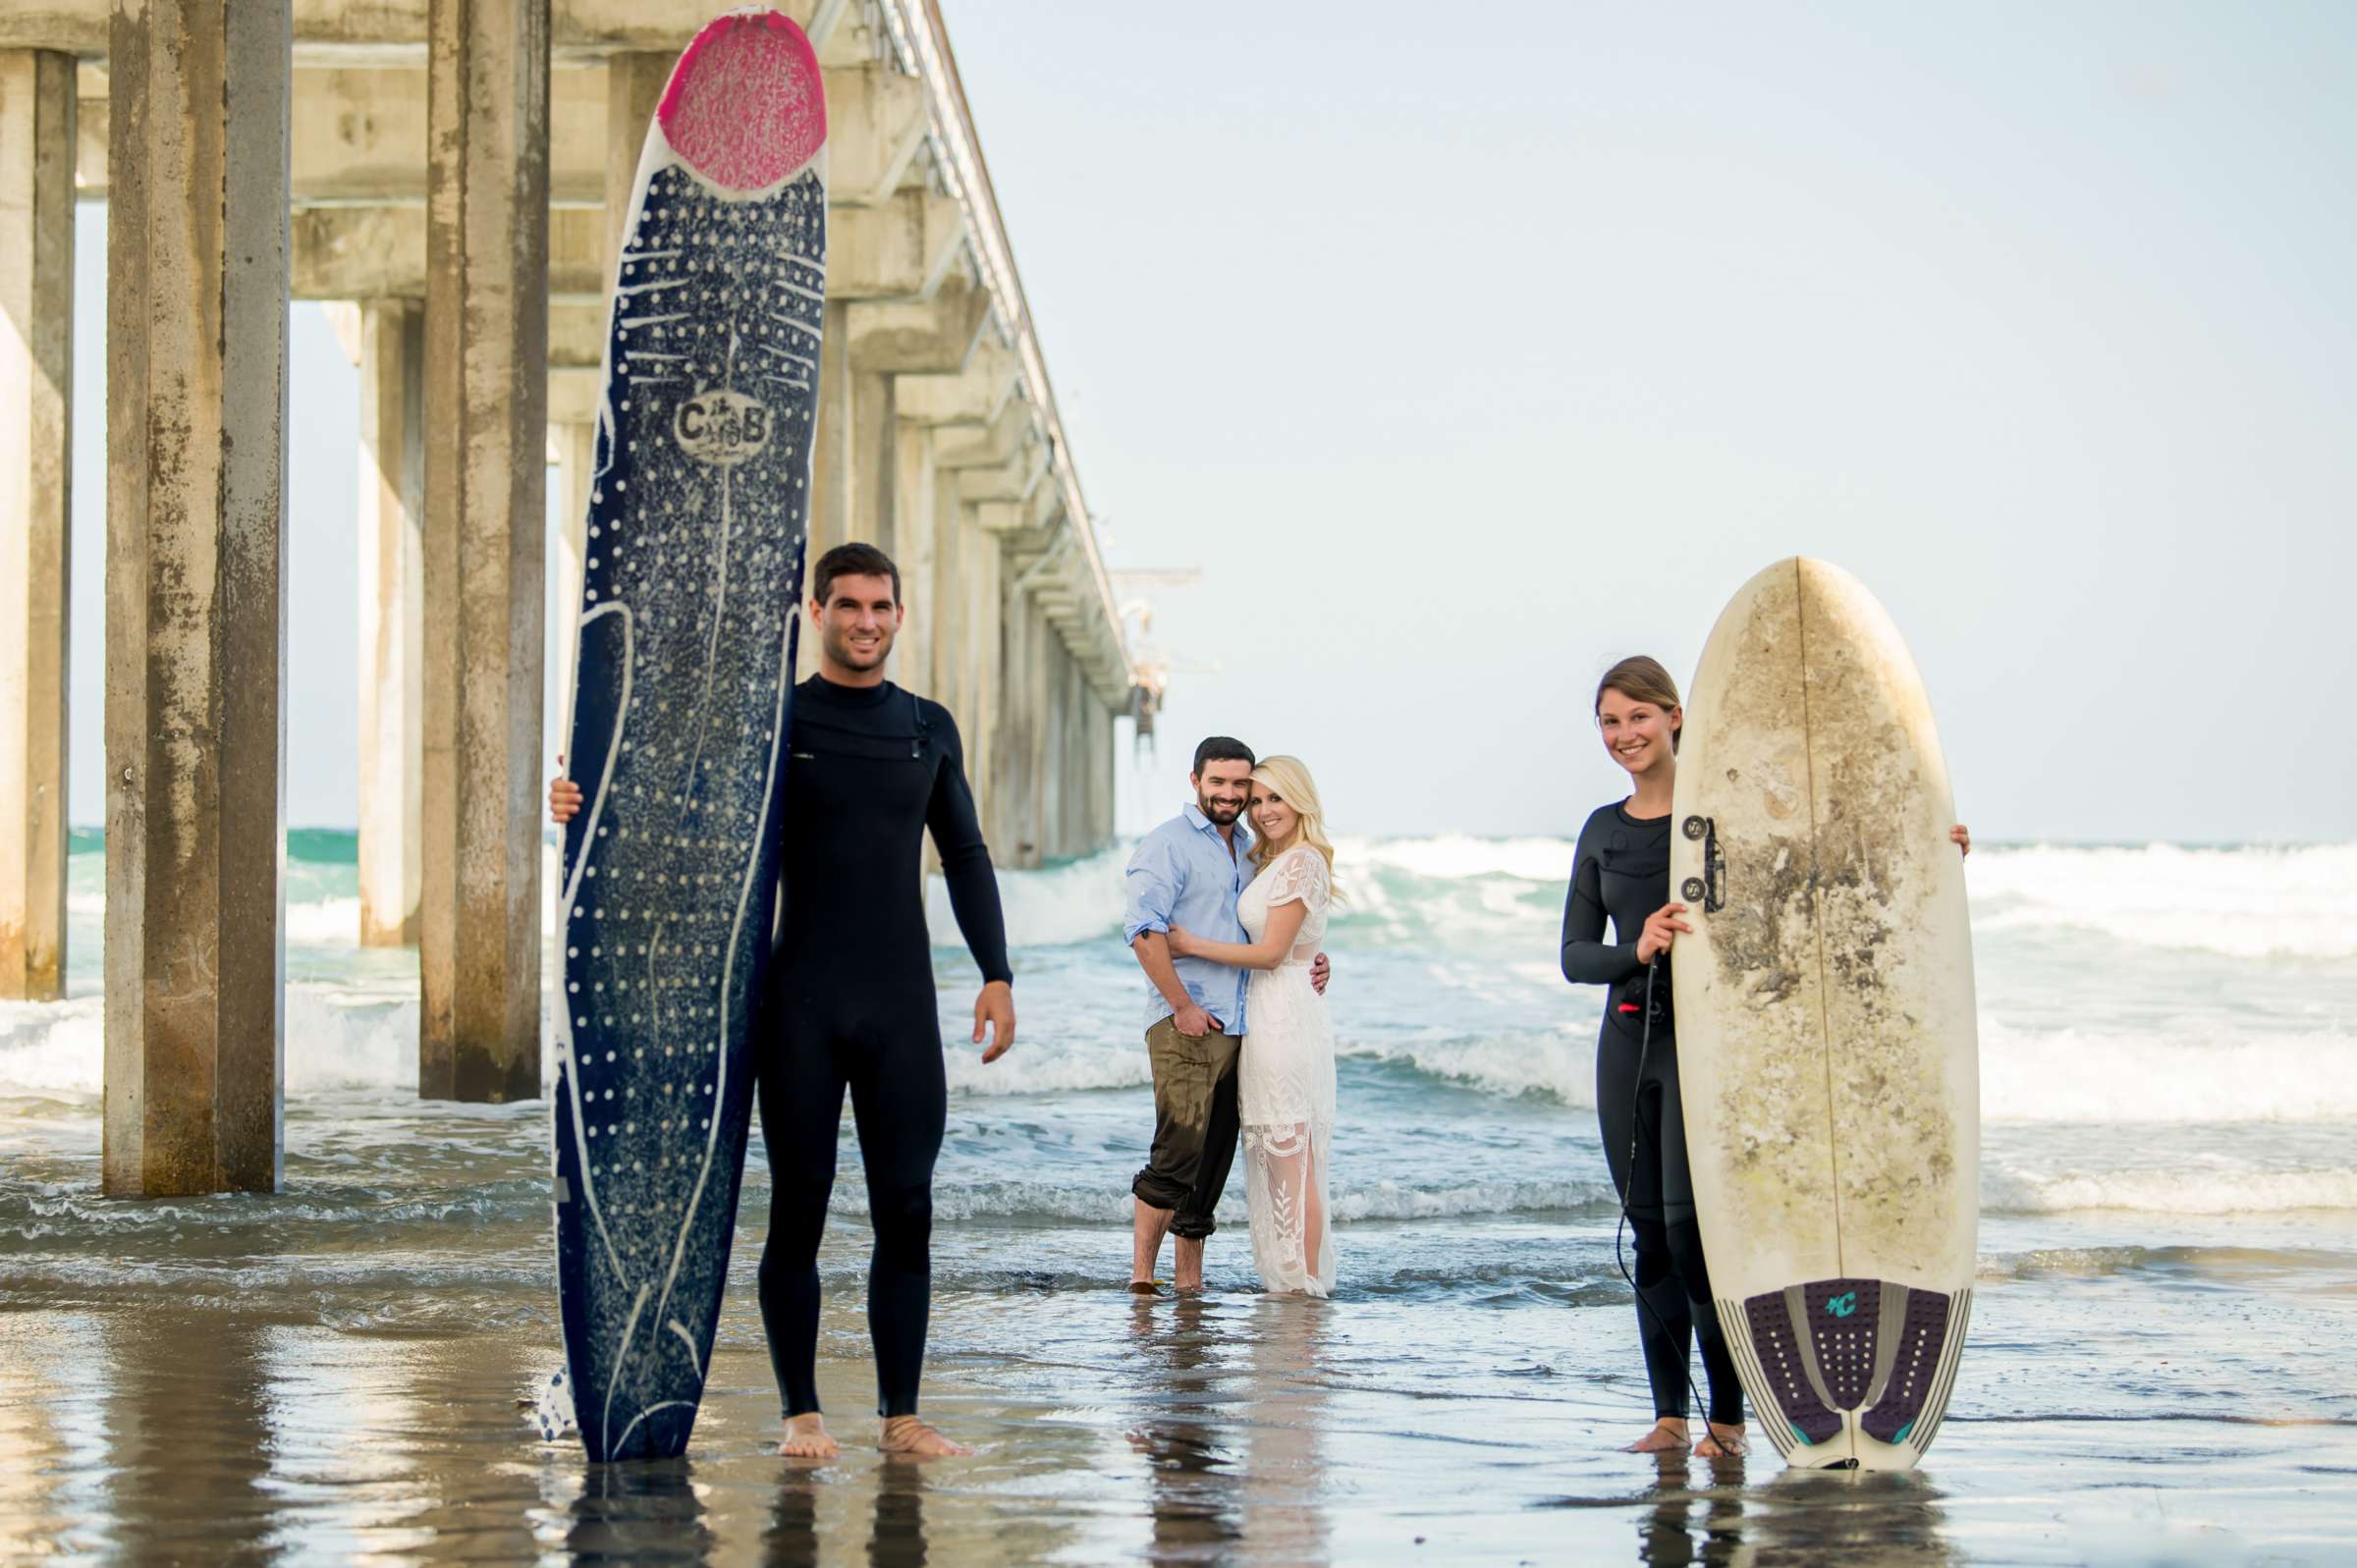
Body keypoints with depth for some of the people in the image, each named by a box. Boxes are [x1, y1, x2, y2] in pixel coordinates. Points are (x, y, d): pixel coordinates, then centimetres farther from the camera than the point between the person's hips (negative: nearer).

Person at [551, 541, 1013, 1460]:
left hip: (901, 1005, 2)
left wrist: (995, 975, 10)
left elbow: (965, 857, 18)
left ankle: (901, 1414, 6)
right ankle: (801, 1412, 7)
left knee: (905, 1211, 0)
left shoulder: (928, 730, 12)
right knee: (798, 1210, -1)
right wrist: (581, 804, -15)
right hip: (801, 1005, -2)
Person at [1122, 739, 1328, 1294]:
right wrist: (1183, 1006, -16)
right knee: (1180, 1151, -14)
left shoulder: (1250, 850, 20)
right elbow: (1144, 929, -14)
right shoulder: (1168, 844, -4)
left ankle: (1189, 1280, 12)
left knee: (1213, 1162, 7)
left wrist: (1310, 964, 7)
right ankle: (1142, 1274, -8)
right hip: (1185, 1026, -7)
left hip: (1238, 1029, 7)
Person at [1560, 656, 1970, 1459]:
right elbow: (1575, 956, 7)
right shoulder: (1603, 832, 11)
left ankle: (1728, 1415, -4)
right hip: (1629, 1039, 5)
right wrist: (1638, 950, -15)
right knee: (1651, 1232, 6)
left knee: (1691, 1222, -13)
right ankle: (1669, 1415, 13)